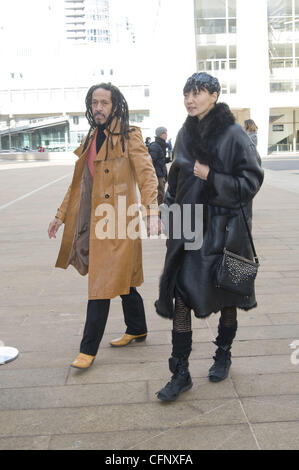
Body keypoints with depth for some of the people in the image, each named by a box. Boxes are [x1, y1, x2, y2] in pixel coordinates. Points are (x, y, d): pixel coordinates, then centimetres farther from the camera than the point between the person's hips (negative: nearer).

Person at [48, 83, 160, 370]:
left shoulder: (128, 137, -6)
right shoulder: (92, 139, 16)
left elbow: (146, 174, -16)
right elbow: (79, 182, 21)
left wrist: (151, 211, -30)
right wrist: (61, 215, 20)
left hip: (116, 220, -7)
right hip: (93, 219, 7)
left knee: (102, 283, -4)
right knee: (122, 278, 17)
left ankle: (88, 349, 6)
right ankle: (137, 329, 34)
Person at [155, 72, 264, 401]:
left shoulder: (233, 135, -9)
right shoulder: (185, 134, 7)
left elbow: (251, 182, -10)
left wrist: (211, 177, -20)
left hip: (223, 229, -4)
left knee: (227, 294, 12)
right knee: (180, 295, -2)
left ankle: (223, 355, 36)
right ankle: (181, 373, 7)